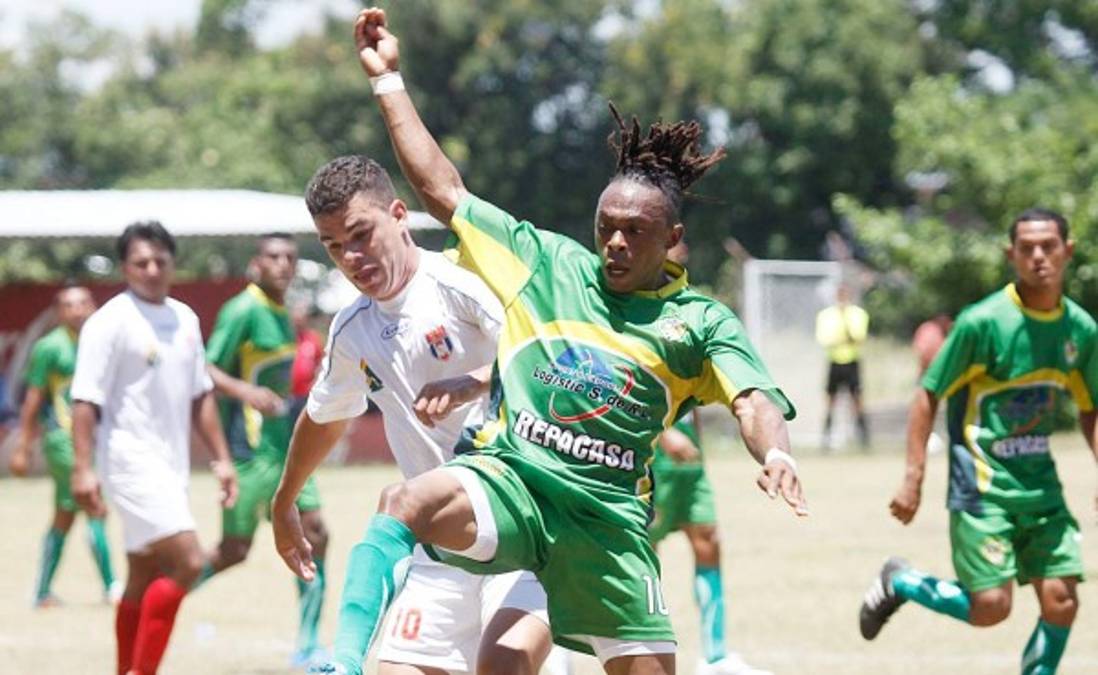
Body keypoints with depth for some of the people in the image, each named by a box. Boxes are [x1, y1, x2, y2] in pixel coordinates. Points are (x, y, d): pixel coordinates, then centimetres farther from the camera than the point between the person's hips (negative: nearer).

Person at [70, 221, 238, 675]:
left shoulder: (184, 319, 12)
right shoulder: (110, 323, -10)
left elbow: (199, 395, 20)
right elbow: (86, 400, -14)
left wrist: (220, 458, 17)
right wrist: (82, 468, -20)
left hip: (171, 465, 8)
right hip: (133, 463, -8)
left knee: (145, 578, 12)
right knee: (186, 562, -17)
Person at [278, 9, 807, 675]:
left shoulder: (701, 322, 9)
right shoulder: (545, 259, 13)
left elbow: (752, 400, -7)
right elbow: (443, 188, 17)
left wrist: (776, 453, -31)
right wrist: (389, 81, 16)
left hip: (608, 514, 1)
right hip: (507, 476, -1)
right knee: (409, 502, -34)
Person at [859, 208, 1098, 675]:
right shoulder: (983, 321, -13)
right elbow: (928, 396, -8)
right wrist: (913, 478, -13)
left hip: (1041, 486, 5)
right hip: (983, 487, -5)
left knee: (1061, 602, -5)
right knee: (991, 607, -10)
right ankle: (898, 583, 17)